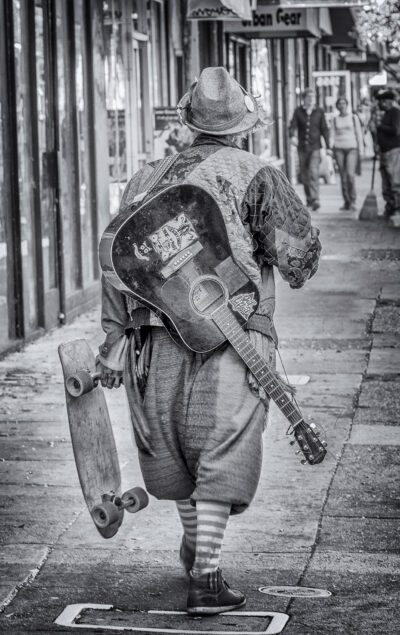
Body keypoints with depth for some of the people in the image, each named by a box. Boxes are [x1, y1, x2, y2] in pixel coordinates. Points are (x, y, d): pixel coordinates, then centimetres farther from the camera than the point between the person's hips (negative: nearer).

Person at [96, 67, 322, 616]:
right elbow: (298, 247, -6)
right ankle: (206, 577, -13)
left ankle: (195, 541, 40)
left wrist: (115, 336, 6)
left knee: (175, 444, 20)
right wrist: (298, 270, 19)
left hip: (159, 333, 5)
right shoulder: (258, 176, 1)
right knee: (224, 451, -6)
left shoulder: (152, 178, 16)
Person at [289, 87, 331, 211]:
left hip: (315, 147, -2)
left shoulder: (319, 112, 2)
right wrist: (292, 136, -29)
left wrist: (328, 147, 2)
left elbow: (324, 130, 5)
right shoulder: (298, 111, 1)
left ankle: (315, 200, -23)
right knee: (304, 175, 9)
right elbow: (293, 125, -7)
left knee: (313, 172, -17)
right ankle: (309, 199, 25)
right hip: (302, 147, 2)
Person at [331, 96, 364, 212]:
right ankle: (346, 202, 9)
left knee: (350, 174, -17)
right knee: (343, 176, 2)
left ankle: (352, 201, -8)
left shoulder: (353, 117, 5)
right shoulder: (335, 119, 10)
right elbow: (332, 135, 9)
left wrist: (360, 151, 1)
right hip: (339, 149, 2)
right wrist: (330, 146, -9)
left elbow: (359, 134, 6)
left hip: (352, 148, -2)